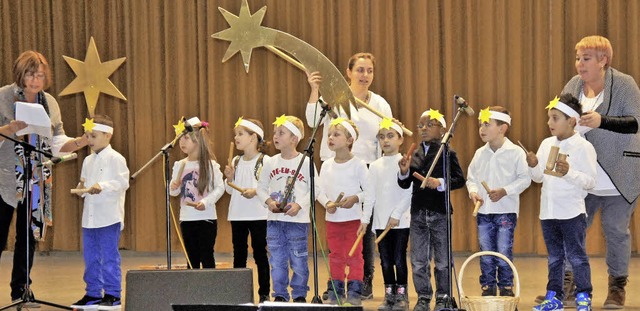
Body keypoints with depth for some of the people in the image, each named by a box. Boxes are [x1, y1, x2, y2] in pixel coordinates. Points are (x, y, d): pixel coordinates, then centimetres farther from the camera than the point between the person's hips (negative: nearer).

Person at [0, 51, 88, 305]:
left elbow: (58, 144, 9)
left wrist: (82, 141, -8)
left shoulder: (50, 103, 9)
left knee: (28, 237, 8)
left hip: (37, 181, 4)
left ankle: (21, 289, 17)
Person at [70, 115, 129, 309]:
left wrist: (102, 186, -27)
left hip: (109, 218, -7)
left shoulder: (115, 158, -7)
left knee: (109, 256, -5)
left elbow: (122, 182, -16)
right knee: (91, 257, 10)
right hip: (89, 216, 8)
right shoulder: (88, 161, 16)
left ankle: (112, 295, 0)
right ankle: (93, 293, 18)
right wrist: (82, 188, -1)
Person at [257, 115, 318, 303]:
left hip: (297, 219, -4)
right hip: (274, 219, 4)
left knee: (298, 261, 1)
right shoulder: (270, 163, 6)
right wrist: (269, 201, -8)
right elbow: (261, 187, 11)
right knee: (277, 260, 6)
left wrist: (299, 205, -16)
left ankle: (299, 294, 12)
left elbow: (315, 188, -5)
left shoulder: (305, 162, -4)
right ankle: (280, 295, 14)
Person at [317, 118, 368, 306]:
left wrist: (355, 198, -23)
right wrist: (327, 203, -13)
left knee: (354, 255, -2)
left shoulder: (358, 165, -7)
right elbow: (320, 191, 7)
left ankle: (354, 293, 2)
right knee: (336, 255, 10)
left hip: (353, 218, -4)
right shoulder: (326, 166, 5)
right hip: (332, 218, 4)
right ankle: (335, 292, 16)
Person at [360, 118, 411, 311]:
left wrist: (396, 215, -15)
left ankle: (402, 295, 5)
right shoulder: (375, 166, 9)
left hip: (401, 220, -4)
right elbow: (370, 194, 11)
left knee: (399, 258, -3)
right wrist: (365, 219, 6)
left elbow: (409, 193, -9)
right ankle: (389, 294, 13)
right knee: (385, 259, 6)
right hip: (381, 221, 4)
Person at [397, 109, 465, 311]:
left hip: (440, 212, -4)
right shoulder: (415, 155, 7)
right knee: (418, 260, 8)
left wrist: (441, 183, -23)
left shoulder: (447, 154, -6)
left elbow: (459, 180, -10)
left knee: (442, 260, 5)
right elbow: (404, 185, 12)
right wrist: (404, 172, -8)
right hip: (418, 212, 4)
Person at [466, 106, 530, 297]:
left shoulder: (515, 152, -7)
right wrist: (473, 192, -5)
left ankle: (506, 288, 8)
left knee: (504, 252, -3)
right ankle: (487, 288, 16)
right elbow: (471, 177, 15)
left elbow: (524, 179, -9)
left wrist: (504, 191, -18)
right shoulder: (480, 153, 8)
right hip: (483, 211, 5)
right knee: (485, 253, 8)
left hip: (506, 210, -5)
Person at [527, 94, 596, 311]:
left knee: (576, 256, -3)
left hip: (572, 212, -6)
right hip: (548, 211, 6)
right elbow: (539, 178, 13)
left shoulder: (583, 147, -9)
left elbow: (590, 181, -13)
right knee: (554, 257, 13)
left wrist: (568, 172, -25)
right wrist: (534, 166, -7)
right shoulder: (547, 144, 8)